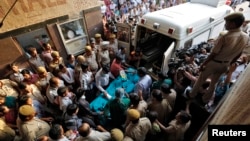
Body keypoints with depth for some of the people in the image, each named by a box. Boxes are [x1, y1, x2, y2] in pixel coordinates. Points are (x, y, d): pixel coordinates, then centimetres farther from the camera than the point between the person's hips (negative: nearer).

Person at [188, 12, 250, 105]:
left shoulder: (224, 37, -28)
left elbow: (213, 54, -22)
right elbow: (238, 55, 4)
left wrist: (203, 64, -9)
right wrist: (229, 64, 18)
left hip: (214, 63, -6)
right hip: (225, 65, 6)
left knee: (201, 80, 15)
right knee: (213, 83, 21)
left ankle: (192, 95, 33)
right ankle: (205, 100, 37)